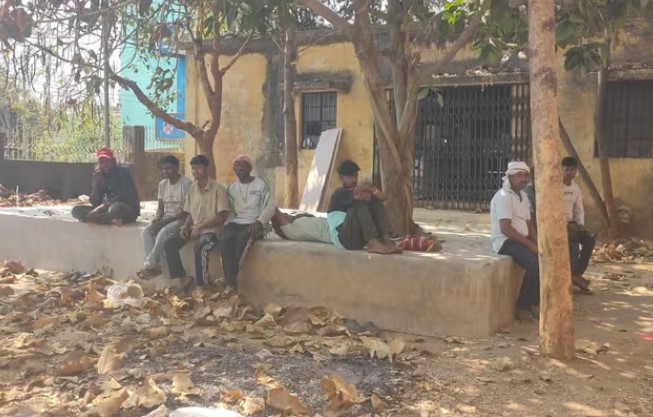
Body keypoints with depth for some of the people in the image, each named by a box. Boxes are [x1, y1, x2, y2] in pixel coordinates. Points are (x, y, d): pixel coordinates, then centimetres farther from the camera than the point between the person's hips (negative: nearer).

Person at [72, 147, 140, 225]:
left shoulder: (123, 172, -8)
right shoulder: (99, 175, 6)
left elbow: (123, 197, -22)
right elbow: (95, 202, -1)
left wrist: (102, 207, -29)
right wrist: (96, 182, -13)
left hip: (129, 210, -7)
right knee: (77, 210, -11)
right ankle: (111, 219, -29)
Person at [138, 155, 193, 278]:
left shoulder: (186, 183, -12)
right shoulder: (162, 184, 10)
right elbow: (160, 207, 12)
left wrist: (167, 221, -21)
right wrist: (157, 218, -12)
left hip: (181, 218, -7)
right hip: (165, 218, 7)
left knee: (163, 233, -33)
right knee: (146, 232, -20)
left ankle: (149, 265, -22)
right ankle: (155, 266, -24)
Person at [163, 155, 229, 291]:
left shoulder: (218, 189, -9)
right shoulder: (192, 188, 11)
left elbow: (222, 217, -13)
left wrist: (199, 227, -17)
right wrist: (186, 226, -4)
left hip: (210, 230, -7)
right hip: (193, 229, 7)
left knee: (200, 247, -37)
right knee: (169, 244, -14)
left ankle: (201, 286, -28)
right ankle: (184, 278, -7)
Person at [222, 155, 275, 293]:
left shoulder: (262, 184, 2)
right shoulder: (231, 187, 16)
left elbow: (270, 207, -7)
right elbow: (228, 209, 15)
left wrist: (259, 222, -23)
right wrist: (228, 222, -7)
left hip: (254, 224, -3)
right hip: (235, 222, 4)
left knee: (240, 239, -35)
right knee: (226, 240, -30)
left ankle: (232, 282, -26)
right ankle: (231, 284, -34)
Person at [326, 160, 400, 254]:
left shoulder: (358, 190, 15)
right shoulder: (339, 194, -6)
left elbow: (382, 197, -2)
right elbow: (359, 198, -27)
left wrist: (369, 188, -16)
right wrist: (368, 195, -11)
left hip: (360, 238, 7)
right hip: (342, 238, -7)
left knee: (376, 201, -4)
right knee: (360, 204, -25)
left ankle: (385, 239, -21)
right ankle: (372, 243, -37)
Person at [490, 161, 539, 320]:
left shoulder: (523, 196, 16)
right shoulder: (503, 196, -13)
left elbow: (529, 225, 18)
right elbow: (505, 229, -21)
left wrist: (536, 243, 0)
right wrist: (530, 244, -20)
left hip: (521, 240, 9)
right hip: (505, 242, -9)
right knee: (535, 265, -28)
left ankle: (535, 302, 7)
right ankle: (522, 305, -10)